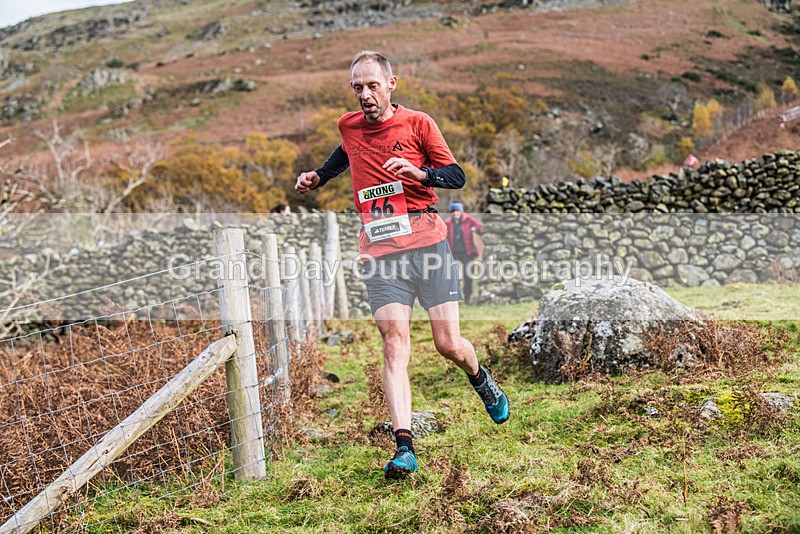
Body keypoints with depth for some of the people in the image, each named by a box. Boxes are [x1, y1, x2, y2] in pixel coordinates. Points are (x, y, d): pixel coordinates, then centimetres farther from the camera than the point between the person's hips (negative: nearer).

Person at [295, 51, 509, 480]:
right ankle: (404, 447, -16)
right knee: (394, 344, -12)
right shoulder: (348, 127, 12)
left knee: (448, 344, 0)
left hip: (426, 242, -2)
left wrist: (418, 172, -15)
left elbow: (458, 177, 2)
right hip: (378, 250, 2)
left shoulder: (416, 123, 1)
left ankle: (481, 380, 35)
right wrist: (317, 177, 24)